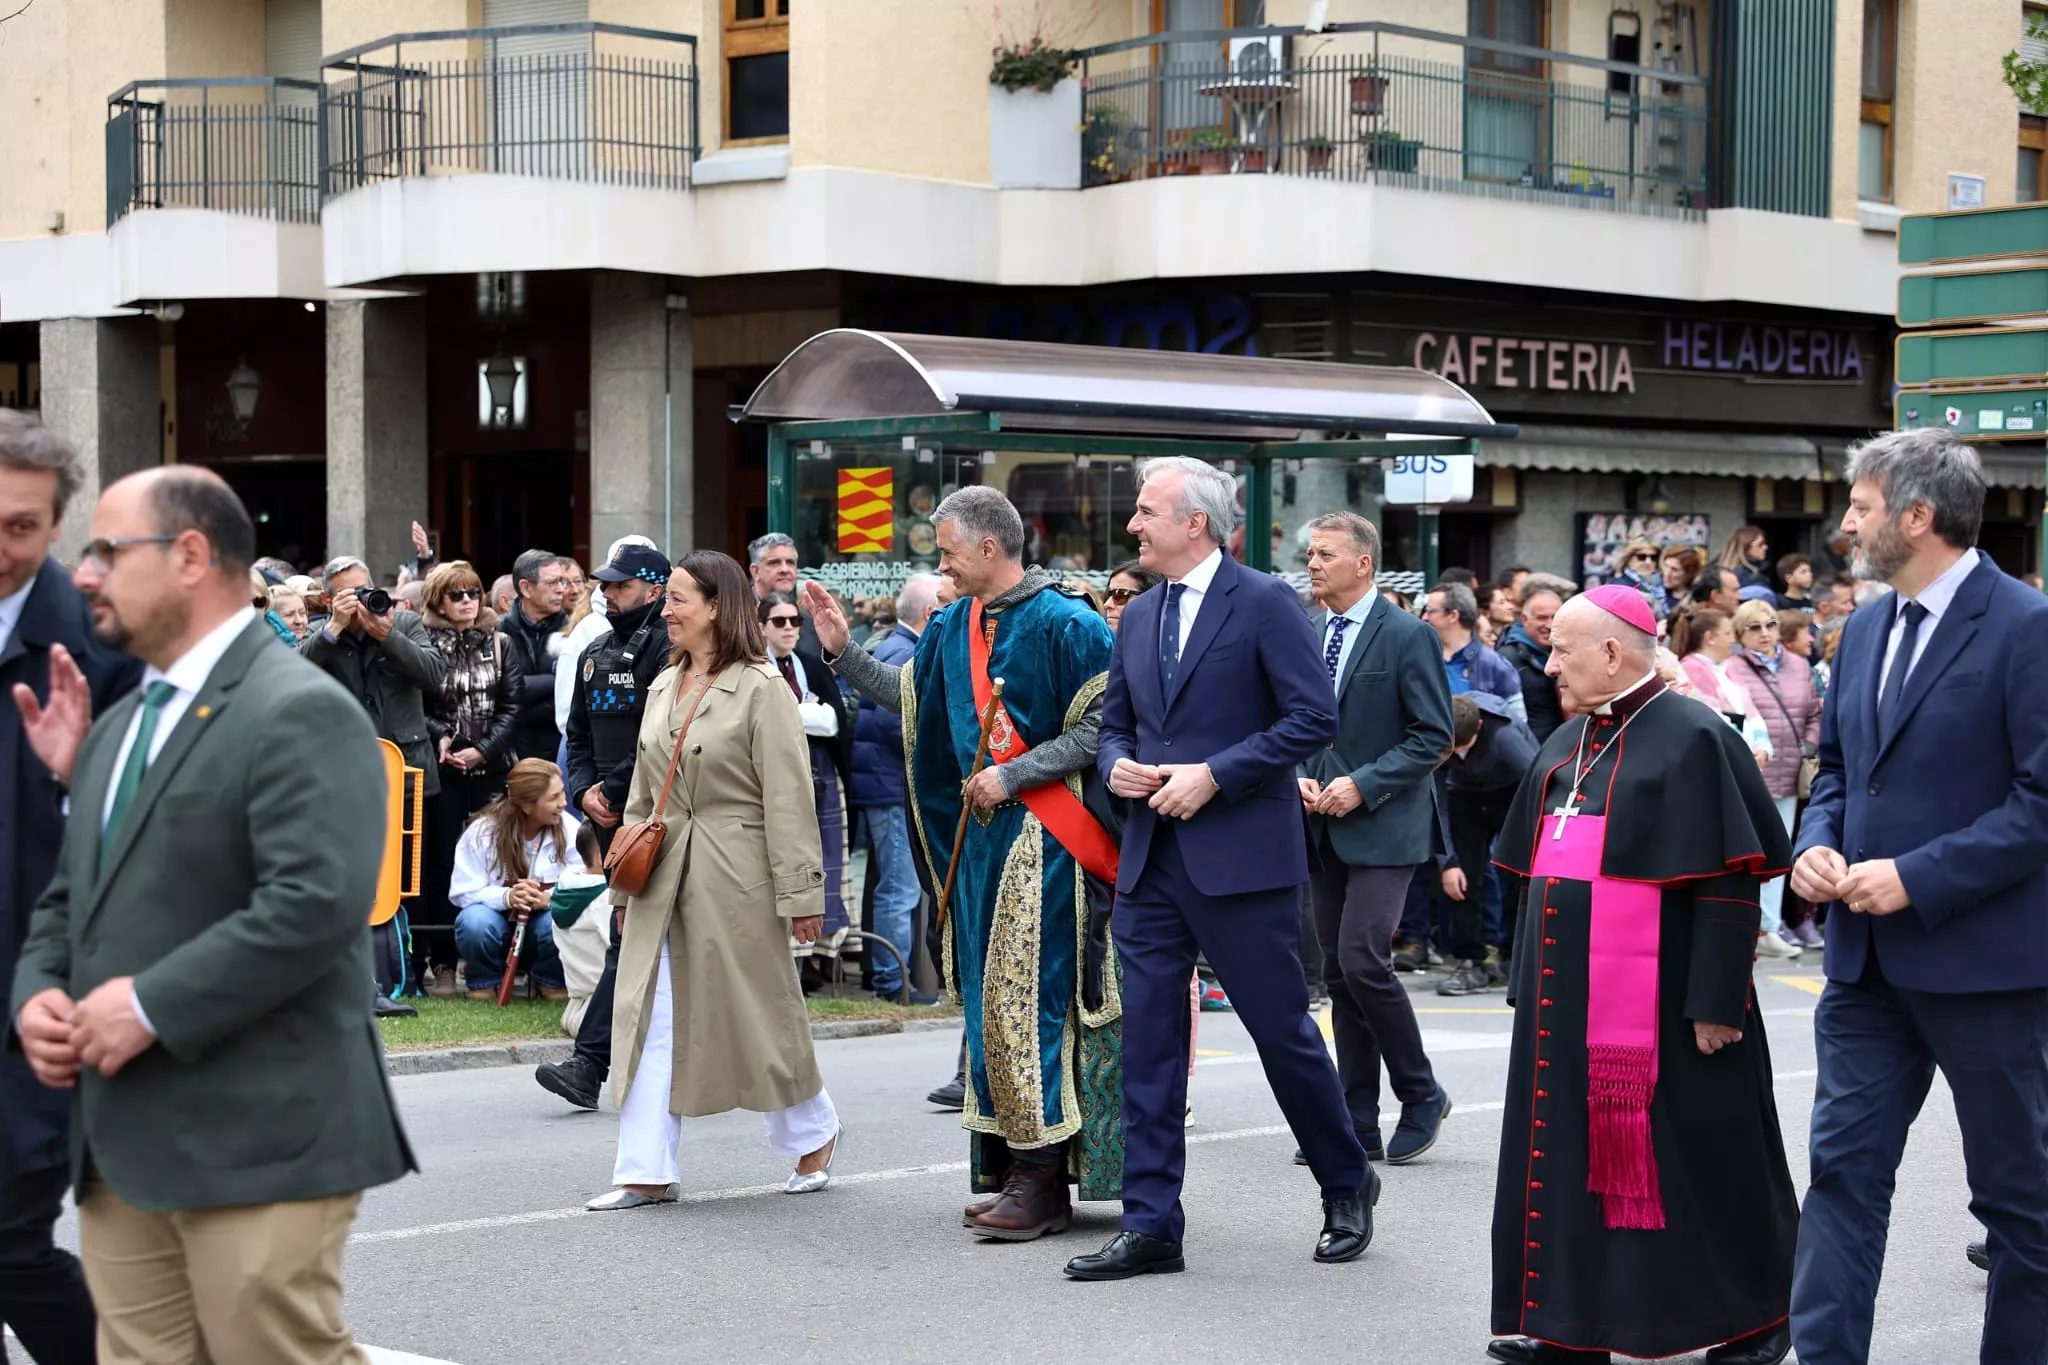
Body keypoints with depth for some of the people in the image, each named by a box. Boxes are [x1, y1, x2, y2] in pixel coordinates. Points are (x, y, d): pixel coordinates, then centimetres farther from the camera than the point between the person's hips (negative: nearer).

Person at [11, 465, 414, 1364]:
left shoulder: (300, 712, -10)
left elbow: (317, 903, -21)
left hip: (256, 1143, -9)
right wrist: (37, 994, 4)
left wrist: (152, 1005, -19)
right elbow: (67, 900, 25)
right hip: (122, 1153, 9)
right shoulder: (117, 727, 21)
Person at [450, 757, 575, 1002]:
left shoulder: (569, 829, -11)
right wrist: (507, 897, -34)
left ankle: (551, 980, -1)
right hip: (497, 916, -1)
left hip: (545, 916, 1)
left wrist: (548, 898, -36)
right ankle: (484, 980, -3)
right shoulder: (483, 831, -14)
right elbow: (463, 892, -15)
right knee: (474, 922, -36)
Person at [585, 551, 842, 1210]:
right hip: (664, 877, 6)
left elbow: (789, 800, -12)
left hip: (735, 878, -6)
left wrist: (800, 895, -13)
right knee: (651, 1015, 1)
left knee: (758, 1012, 6)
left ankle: (813, 1136, 28)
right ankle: (647, 1173, 3)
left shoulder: (761, 689, -9)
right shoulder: (663, 687, 12)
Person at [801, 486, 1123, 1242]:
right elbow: (909, 693, 22)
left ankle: (1043, 1178, -3)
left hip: (1044, 835, -8)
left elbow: (1098, 729, -15)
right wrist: (842, 651, 11)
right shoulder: (954, 627, 10)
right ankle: (1008, 1165, 16)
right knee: (990, 997, 9)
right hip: (984, 833, 8)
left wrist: (1011, 777, -17)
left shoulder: (1065, 626, -12)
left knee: (1030, 994, -8)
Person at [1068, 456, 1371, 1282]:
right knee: (1147, 1037, 2)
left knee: (1283, 1030, 3)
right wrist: (1117, 765, -1)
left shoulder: (1263, 603, -7)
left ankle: (1347, 1186, 24)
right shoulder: (1138, 617, 13)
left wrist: (1216, 774, -17)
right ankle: (1150, 1226, 6)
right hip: (1152, 858, 6)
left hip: (1240, 857, -6)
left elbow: (1315, 716, -13)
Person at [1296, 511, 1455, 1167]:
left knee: (1363, 961, -16)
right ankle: (1358, 1125, 12)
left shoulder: (1408, 637, -7)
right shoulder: (1306, 636, 11)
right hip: (1323, 827, 7)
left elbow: (1433, 736, -9)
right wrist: (1300, 779, 0)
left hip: (1383, 828, -7)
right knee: (1339, 974, 7)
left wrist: (1364, 785, -16)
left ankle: (1422, 1096, 3)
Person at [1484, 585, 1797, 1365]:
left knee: (1691, 1162, 2)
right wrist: (1531, 986, 18)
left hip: (1656, 1006, -7)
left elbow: (1729, 885, -15)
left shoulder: (1691, 740, -12)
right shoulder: (1566, 744, 12)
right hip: (1571, 999, 7)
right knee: (1575, 1153, 9)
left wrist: (1715, 1003, -18)